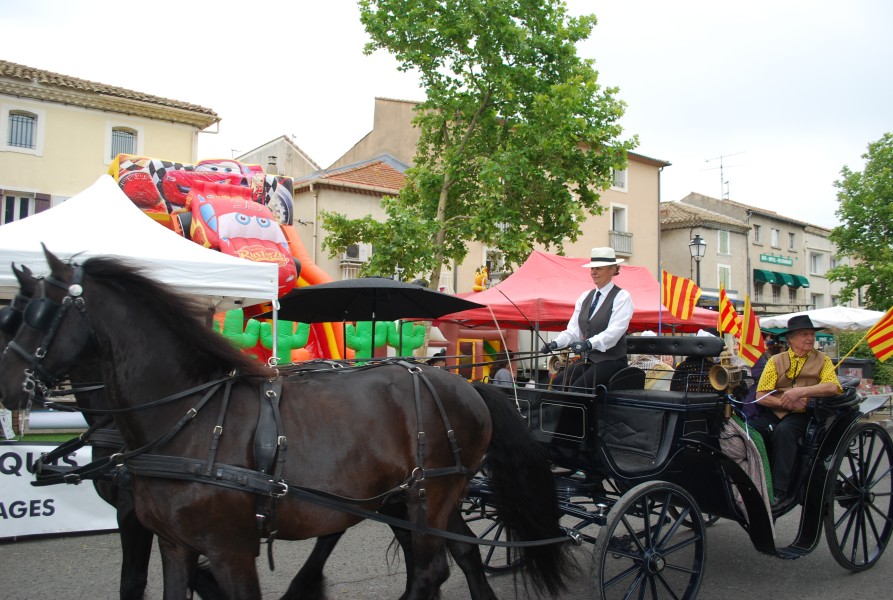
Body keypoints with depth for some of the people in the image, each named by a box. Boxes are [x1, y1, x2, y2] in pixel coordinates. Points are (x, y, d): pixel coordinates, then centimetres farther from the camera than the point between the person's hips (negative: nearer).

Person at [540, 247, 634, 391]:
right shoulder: (585, 297, 14)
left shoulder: (622, 297, -4)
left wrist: (589, 343, -33)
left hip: (611, 361, -6)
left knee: (576, 390, -24)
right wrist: (555, 343, -10)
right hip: (587, 360, 6)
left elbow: (614, 332, -17)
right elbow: (573, 330, 8)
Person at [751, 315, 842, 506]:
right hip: (774, 412, 2)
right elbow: (761, 396, 4)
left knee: (783, 430, -36)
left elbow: (833, 386, -9)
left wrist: (801, 392, -21)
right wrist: (786, 402, -13)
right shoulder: (776, 360, 12)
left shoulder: (822, 360, 11)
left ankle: (779, 490, -32)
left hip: (803, 414, -2)